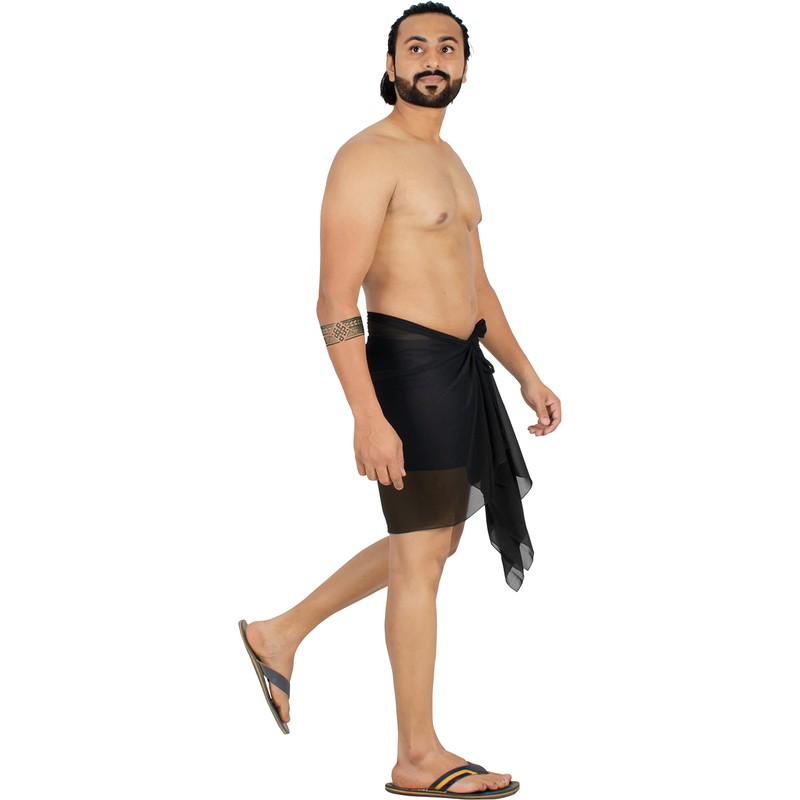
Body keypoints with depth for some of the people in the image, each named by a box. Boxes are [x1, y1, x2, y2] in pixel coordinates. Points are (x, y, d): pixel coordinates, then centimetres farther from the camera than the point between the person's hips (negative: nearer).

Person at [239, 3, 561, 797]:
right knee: (420, 560, -2)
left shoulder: (446, 161, 18)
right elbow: (336, 299, -18)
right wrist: (367, 417, -24)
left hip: (459, 369, 10)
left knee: (432, 544, 19)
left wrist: (526, 375, 15)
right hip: (406, 371, -10)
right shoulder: (367, 157, -12)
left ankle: (282, 635, 31)